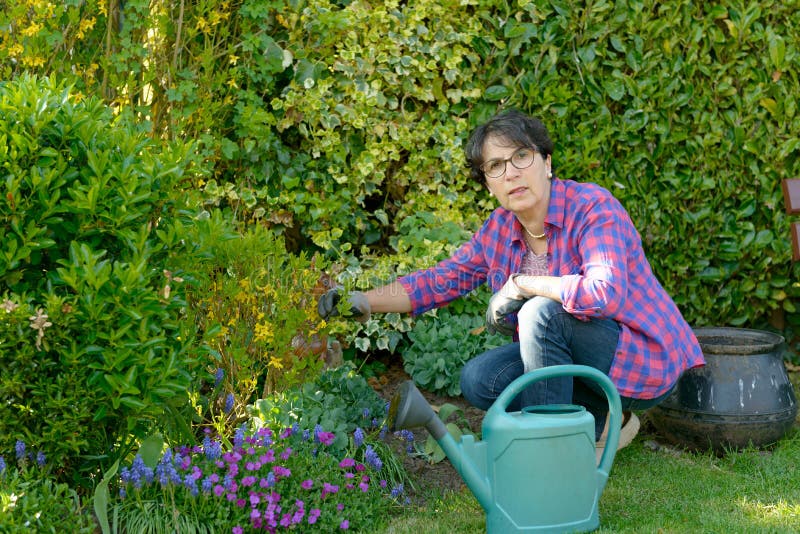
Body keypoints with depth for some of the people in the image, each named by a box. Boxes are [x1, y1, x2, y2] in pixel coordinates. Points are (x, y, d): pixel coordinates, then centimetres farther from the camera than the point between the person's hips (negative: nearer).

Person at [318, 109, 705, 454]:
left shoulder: (593, 208, -22)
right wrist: (365, 302, -6)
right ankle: (601, 422, 6)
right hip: (577, 359, 7)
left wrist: (521, 284, -25)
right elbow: (440, 281, 6)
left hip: (644, 361, -7)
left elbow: (603, 292, -38)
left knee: (542, 312, -28)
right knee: (478, 380, -8)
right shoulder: (499, 231, -1)